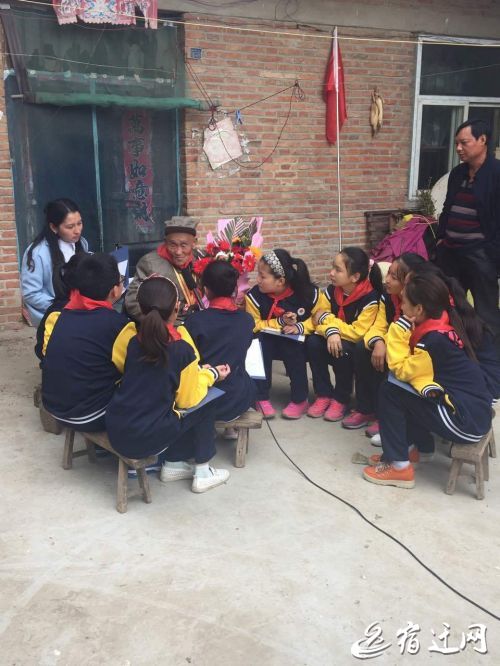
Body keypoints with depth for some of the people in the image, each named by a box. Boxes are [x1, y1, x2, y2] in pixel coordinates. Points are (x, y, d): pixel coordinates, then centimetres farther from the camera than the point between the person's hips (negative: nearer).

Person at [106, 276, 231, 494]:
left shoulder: (132, 340, 2)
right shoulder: (183, 350, -14)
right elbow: (188, 400, -5)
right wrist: (210, 374, 12)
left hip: (115, 430, 6)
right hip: (145, 439, -6)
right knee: (205, 403, 12)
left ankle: (172, 465, 27)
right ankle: (202, 473, 20)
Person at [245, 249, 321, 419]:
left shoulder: (308, 293, -18)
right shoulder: (255, 295, -16)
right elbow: (254, 326, -11)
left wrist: (300, 327, -25)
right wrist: (279, 322, -23)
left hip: (298, 344, -1)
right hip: (270, 344, 2)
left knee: (291, 347, -35)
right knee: (260, 341, -31)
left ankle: (300, 399, -16)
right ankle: (261, 397, -19)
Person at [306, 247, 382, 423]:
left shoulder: (370, 298, -23)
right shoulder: (331, 291, -7)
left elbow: (357, 332, -27)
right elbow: (319, 319, -9)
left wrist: (327, 318, -22)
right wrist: (331, 331, -33)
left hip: (357, 350, -5)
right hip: (334, 342, 5)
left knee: (343, 350, -35)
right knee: (313, 342, -22)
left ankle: (341, 399, -11)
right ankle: (323, 394, -9)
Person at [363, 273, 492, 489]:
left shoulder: (435, 339, -22)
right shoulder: (442, 324, 5)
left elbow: (400, 370, -11)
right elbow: (412, 366, 7)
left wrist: (399, 329, -11)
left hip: (467, 420, -9)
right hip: (471, 406, 9)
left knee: (388, 392, -7)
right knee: (402, 390, 13)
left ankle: (399, 466, -1)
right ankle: (420, 446, 24)